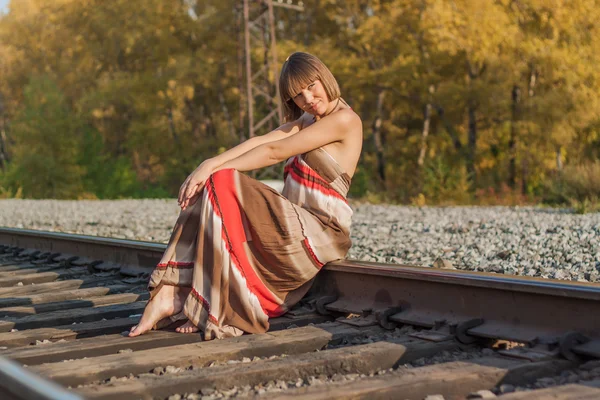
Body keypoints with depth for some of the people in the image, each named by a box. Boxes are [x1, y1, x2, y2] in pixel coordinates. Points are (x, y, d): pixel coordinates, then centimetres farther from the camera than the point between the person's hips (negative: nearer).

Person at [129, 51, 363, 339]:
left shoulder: (344, 119, -9)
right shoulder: (307, 120, 19)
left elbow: (274, 151, -14)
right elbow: (260, 142, 2)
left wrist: (213, 170, -14)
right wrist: (209, 165, -13)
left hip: (319, 233, -9)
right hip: (294, 222, 9)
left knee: (222, 184, -21)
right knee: (206, 192, -4)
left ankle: (214, 309, -20)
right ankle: (169, 294, -18)